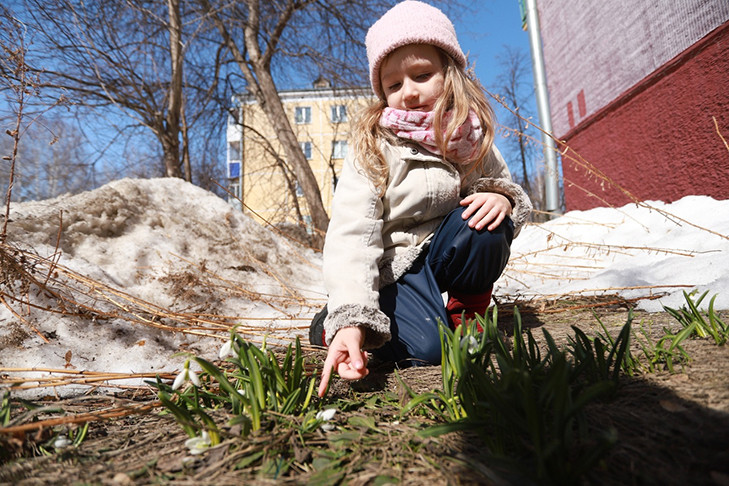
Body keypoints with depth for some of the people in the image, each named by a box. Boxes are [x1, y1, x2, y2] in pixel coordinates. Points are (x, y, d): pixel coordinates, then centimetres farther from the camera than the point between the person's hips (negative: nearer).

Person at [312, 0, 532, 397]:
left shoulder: (471, 141, -3)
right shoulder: (372, 148, -17)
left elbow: (506, 184, 8)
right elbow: (351, 235, -26)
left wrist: (502, 198, -21)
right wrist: (350, 321, -39)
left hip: (441, 252, 4)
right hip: (389, 265, -3)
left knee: (483, 225, -26)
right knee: (425, 346, -25)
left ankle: (468, 310, 1)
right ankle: (330, 323, 4)